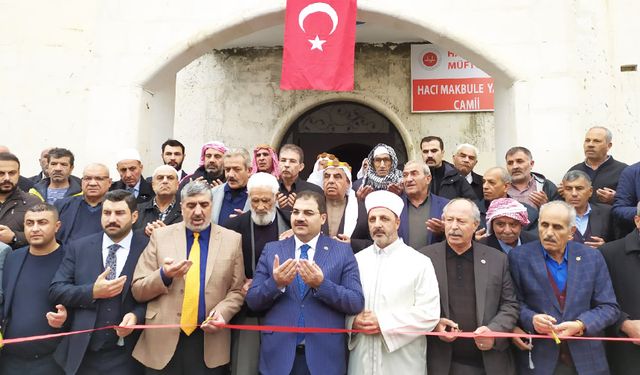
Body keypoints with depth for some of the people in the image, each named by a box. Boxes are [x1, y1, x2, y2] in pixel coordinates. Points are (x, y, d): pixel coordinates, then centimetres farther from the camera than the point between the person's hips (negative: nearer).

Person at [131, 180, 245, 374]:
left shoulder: (232, 239, 2)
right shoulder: (160, 235, 2)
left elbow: (237, 290, 5)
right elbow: (137, 290, 2)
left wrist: (222, 311, -14)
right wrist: (164, 275, -16)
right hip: (164, 341, 0)